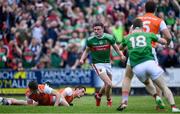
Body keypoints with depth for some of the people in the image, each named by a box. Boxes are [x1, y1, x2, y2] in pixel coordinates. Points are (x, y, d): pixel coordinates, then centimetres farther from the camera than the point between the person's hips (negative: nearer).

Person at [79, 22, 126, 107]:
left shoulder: (109, 38, -8)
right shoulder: (90, 40, -9)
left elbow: (116, 48, 1)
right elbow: (86, 50, 6)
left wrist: (121, 56, -17)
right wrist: (82, 59, -10)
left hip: (107, 63, 4)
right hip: (97, 64, -4)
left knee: (107, 84, 16)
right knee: (109, 84, -18)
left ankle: (98, 95, 46)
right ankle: (109, 100, 8)